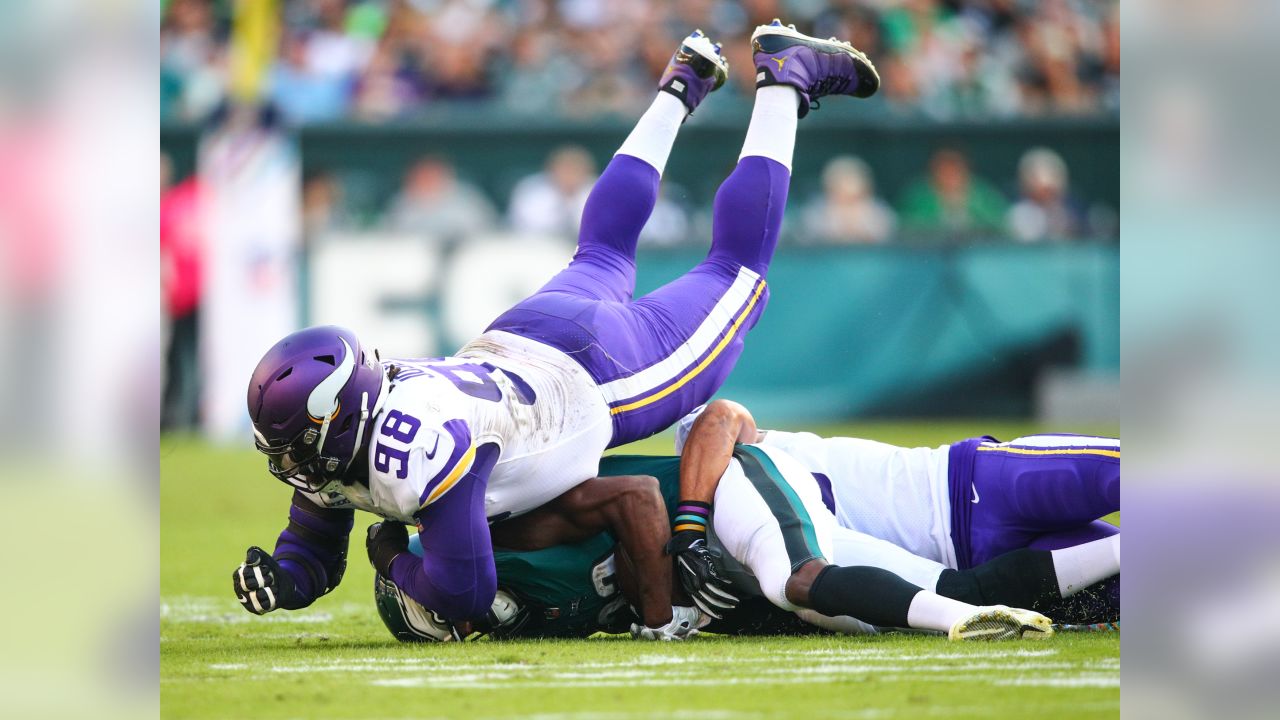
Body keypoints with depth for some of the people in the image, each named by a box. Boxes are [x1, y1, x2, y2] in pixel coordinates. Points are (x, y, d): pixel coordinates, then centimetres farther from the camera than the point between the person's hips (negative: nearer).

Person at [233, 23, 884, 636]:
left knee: (736, 272, 17)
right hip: (517, 341, 6)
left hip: (597, 375, -6)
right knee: (602, 257, 37)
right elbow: (312, 555, -5)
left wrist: (393, 563, -24)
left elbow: (466, 594, -42)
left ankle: (783, 79, 31)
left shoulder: (420, 454, -45)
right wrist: (279, 582, -28)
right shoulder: (324, 452, -21)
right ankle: (681, 86, 52)